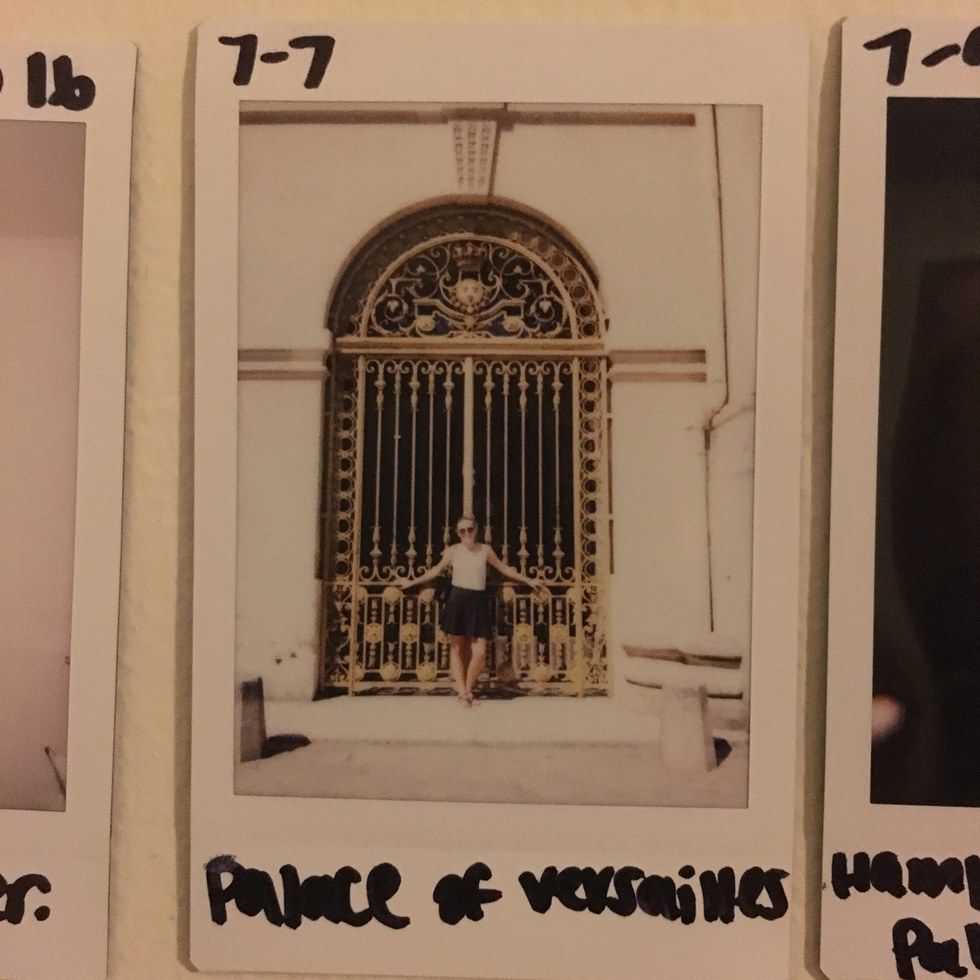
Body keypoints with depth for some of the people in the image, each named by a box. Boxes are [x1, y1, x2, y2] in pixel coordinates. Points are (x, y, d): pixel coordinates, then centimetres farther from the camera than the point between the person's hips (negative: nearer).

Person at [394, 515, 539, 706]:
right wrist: (412, 582, 21)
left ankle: (467, 688, 11)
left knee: (479, 652, -7)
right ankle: (462, 690, 9)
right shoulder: (452, 551, 6)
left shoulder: (485, 550, 9)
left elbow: (504, 569, 21)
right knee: (457, 648, 1)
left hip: (478, 602, 1)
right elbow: (437, 570, 19)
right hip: (457, 600, -1)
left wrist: (528, 580, 24)